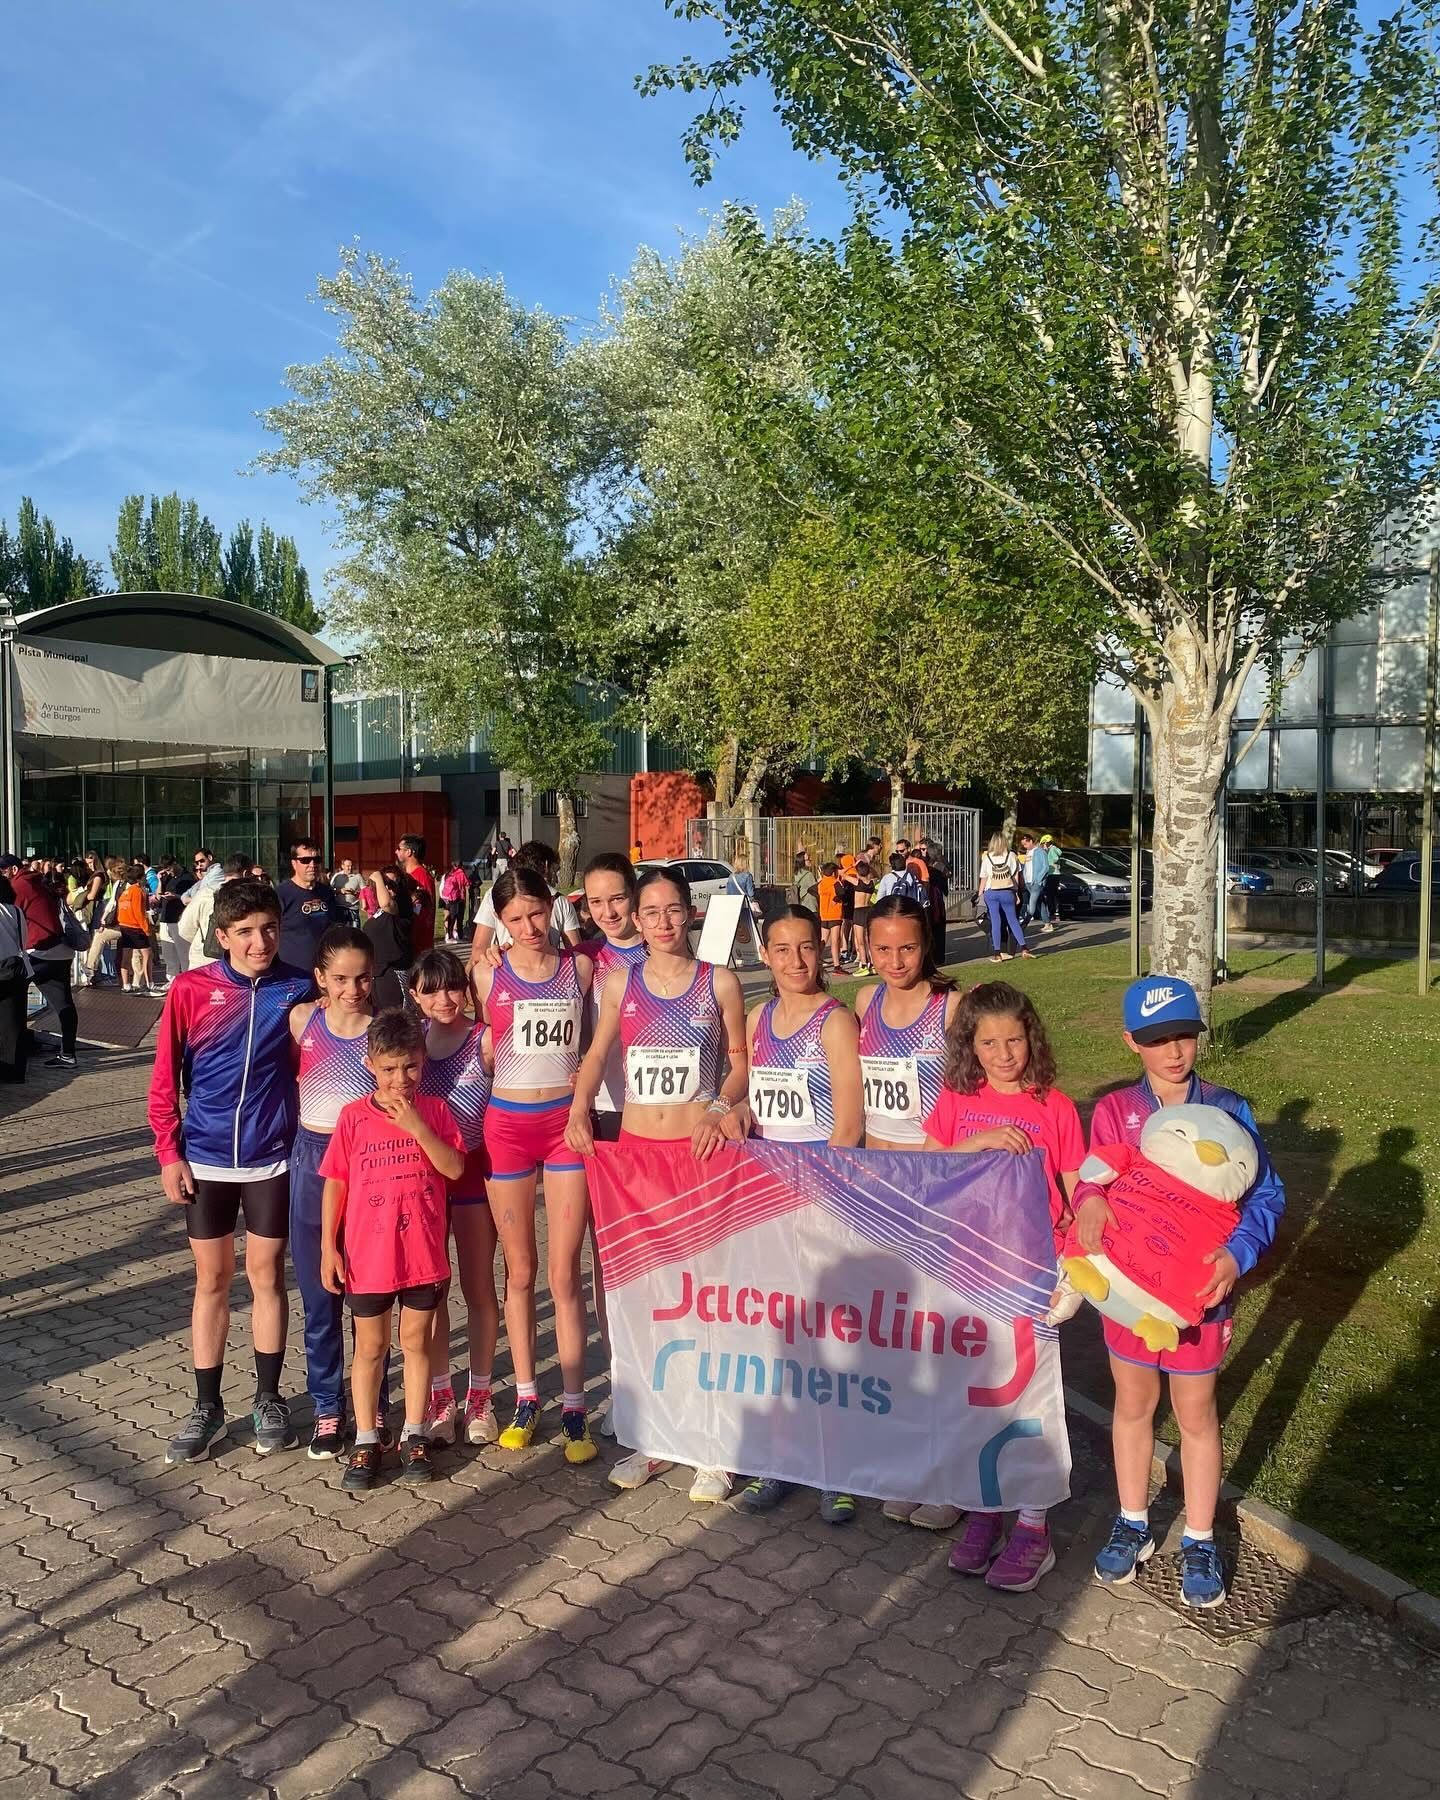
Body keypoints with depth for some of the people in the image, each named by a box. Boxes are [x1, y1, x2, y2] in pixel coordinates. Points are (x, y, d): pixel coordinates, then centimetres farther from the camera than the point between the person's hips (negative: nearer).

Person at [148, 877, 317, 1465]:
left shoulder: (299, 988, -6)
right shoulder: (191, 990, -7)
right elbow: (165, 1078, -1)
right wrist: (169, 1153, -5)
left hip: (272, 1157, 0)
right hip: (206, 1159, 0)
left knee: (266, 1275, 10)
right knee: (211, 1280, 11)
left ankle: (268, 1399, 25)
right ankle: (207, 1408, 23)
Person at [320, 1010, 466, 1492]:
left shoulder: (435, 1111, -3)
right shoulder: (354, 1116, -5)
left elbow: (455, 1168, -12)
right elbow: (335, 1182, -2)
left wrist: (417, 1127, -21)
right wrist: (328, 1247, -3)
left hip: (423, 1253, 1)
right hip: (367, 1256, 0)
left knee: (415, 1343, 13)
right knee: (370, 1348, 12)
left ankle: (414, 1438, 25)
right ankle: (366, 1442, 24)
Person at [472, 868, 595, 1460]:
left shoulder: (579, 967, 2)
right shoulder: (488, 973, 1)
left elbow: (590, 1045, 10)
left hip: (566, 1121, -1)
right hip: (508, 1124, 1)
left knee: (564, 1275, 0)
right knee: (519, 1272, 11)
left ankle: (574, 1407, 10)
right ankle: (525, 1396, 25)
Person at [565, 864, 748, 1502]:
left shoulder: (719, 983, 1)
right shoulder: (621, 986, 7)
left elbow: (740, 1060, 5)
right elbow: (596, 1054, 4)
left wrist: (720, 1107, -13)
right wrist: (578, 1110, -13)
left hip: (701, 1150, -2)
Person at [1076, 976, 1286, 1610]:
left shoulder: (1227, 1110, -11)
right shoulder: (1113, 1111, -8)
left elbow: (1266, 1194, -8)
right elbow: (1094, 1180, -6)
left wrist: (1237, 1253, -25)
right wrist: (1090, 1200, -30)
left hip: (1200, 1287, -1)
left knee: (1195, 1414, 13)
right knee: (1132, 1404, 18)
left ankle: (1200, 1542, 32)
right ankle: (1132, 1525, 37)